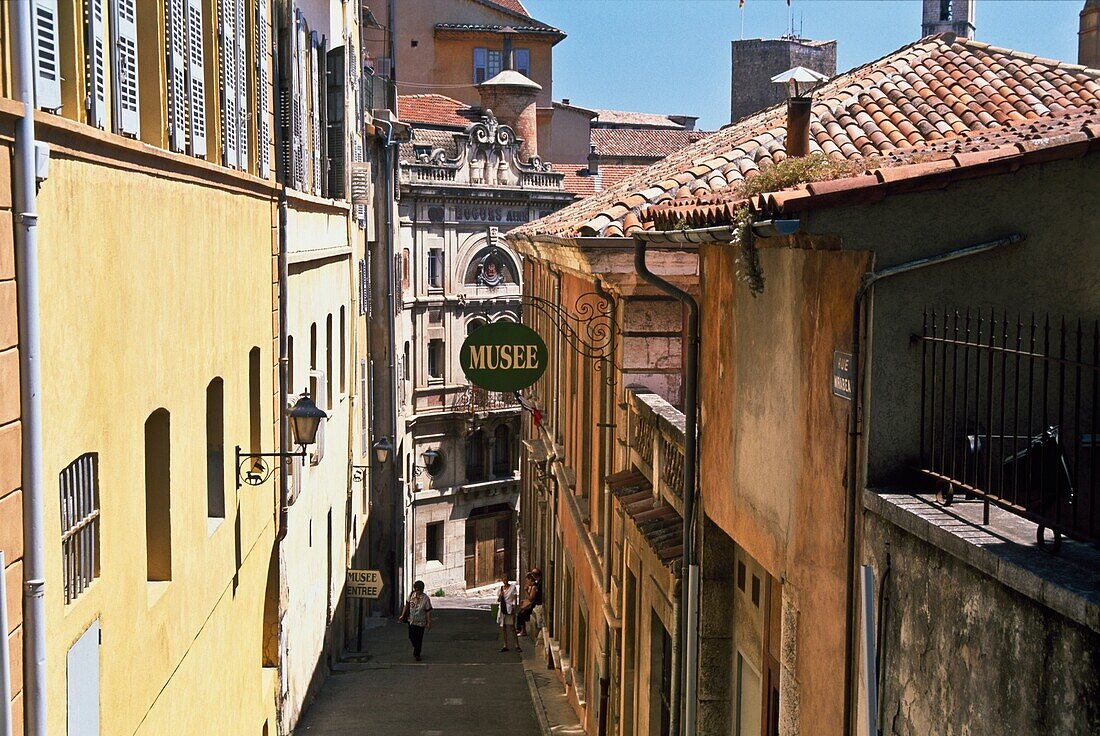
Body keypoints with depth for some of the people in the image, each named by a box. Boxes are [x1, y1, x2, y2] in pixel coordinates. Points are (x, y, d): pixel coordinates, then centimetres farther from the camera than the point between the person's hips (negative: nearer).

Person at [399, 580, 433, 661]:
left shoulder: (426, 599, -18)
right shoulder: (412, 596, -7)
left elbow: (428, 611, -12)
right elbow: (407, 605, 9)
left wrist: (429, 622, -11)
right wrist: (403, 615, 12)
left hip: (420, 622, -4)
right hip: (411, 620, 4)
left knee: (419, 639, 3)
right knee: (411, 637, 15)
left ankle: (417, 654, 20)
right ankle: (415, 648, 44)